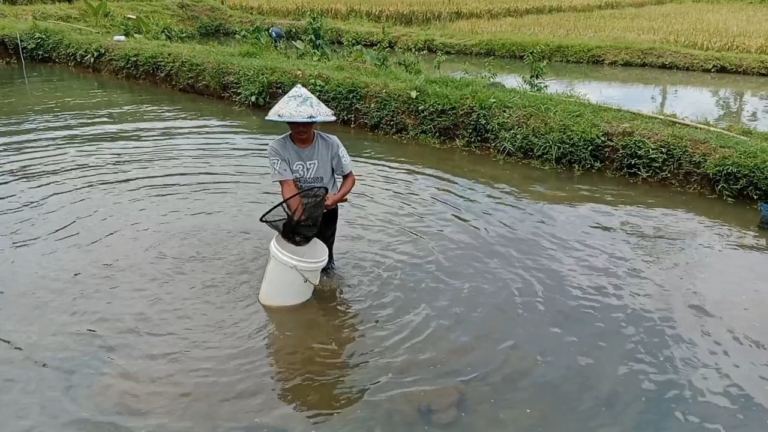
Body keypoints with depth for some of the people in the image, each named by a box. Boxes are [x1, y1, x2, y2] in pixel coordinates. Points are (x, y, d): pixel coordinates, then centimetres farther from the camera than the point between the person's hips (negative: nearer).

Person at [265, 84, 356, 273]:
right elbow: (288, 186, -27)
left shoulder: (331, 143, -19)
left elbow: (349, 177, -9)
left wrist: (337, 197, -30)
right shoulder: (277, 148, -21)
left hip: (325, 212, 0)